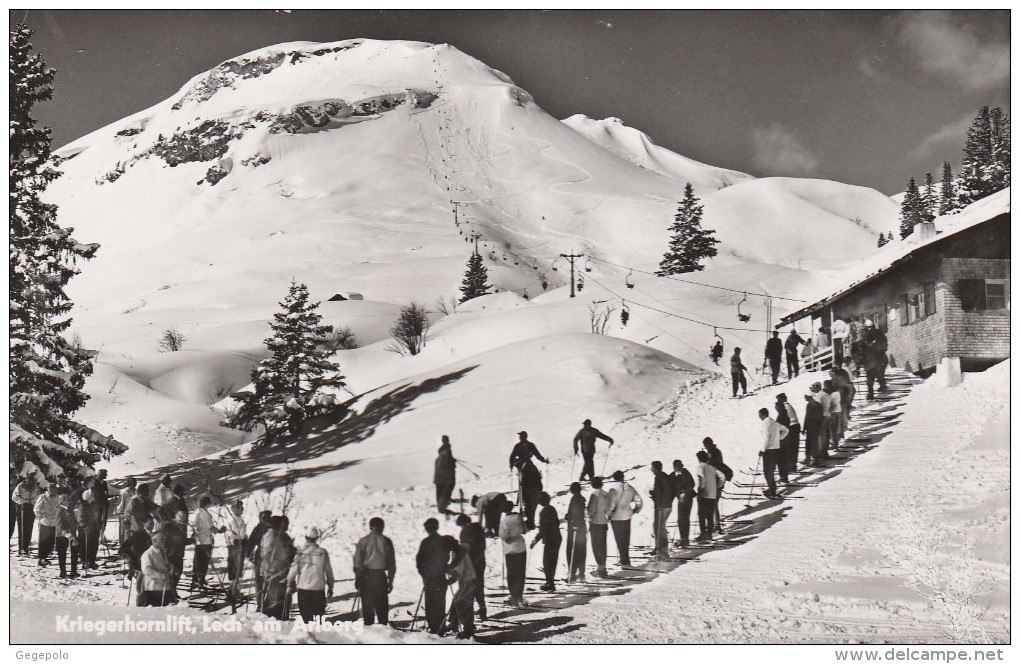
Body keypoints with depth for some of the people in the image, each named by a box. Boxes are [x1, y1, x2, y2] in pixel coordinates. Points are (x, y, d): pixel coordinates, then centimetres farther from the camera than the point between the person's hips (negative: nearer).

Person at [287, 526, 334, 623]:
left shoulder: (300, 553, -8)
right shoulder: (323, 553, -3)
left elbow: (293, 571, -4)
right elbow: (329, 572, 3)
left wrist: (290, 585, 10)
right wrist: (330, 587, 15)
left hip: (303, 589, -1)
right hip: (319, 589, 1)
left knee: (306, 616, 7)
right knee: (319, 617, 10)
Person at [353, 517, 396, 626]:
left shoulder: (363, 541, 0)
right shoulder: (386, 541, 2)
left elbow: (357, 562, 0)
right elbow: (392, 563, 4)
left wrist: (357, 580, 6)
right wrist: (390, 580, 11)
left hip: (366, 576, 0)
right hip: (381, 576, 0)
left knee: (367, 606, 6)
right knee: (382, 607, 8)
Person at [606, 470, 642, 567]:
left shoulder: (614, 489, -16)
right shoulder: (630, 488, 1)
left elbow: (611, 505, -21)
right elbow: (639, 501, 3)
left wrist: (608, 515, -8)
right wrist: (635, 510, 15)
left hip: (616, 518, -6)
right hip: (627, 516, 6)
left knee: (620, 539, 4)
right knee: (626, 539, 16)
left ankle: (624, 561, 6)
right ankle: (625, 559, 26)